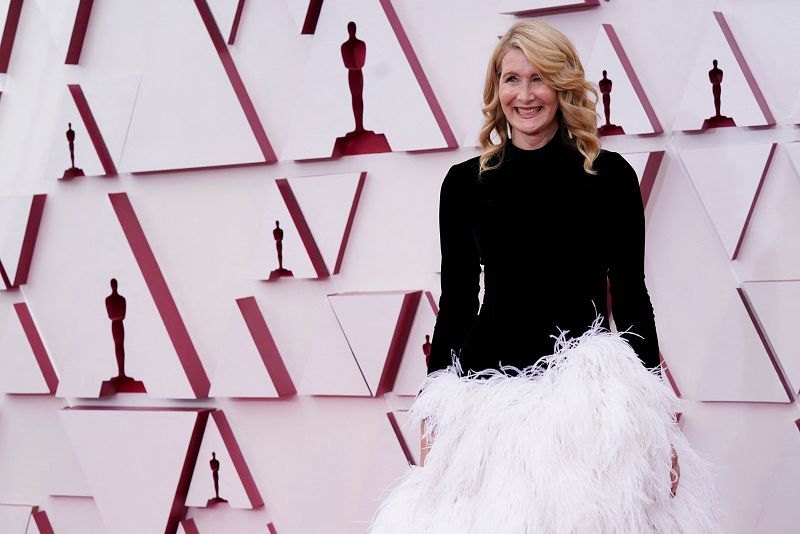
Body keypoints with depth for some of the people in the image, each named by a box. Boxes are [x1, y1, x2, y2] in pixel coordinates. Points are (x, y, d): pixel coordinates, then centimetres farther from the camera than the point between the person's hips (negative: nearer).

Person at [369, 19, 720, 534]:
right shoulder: (465, 182, 5)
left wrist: (656, 413, 0)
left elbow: (630, 295, 3)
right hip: (489, 389, 1)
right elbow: (456, 302, 8)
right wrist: (434, 414, 6)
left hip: (587, 388, -1)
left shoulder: (610, 175, 1)